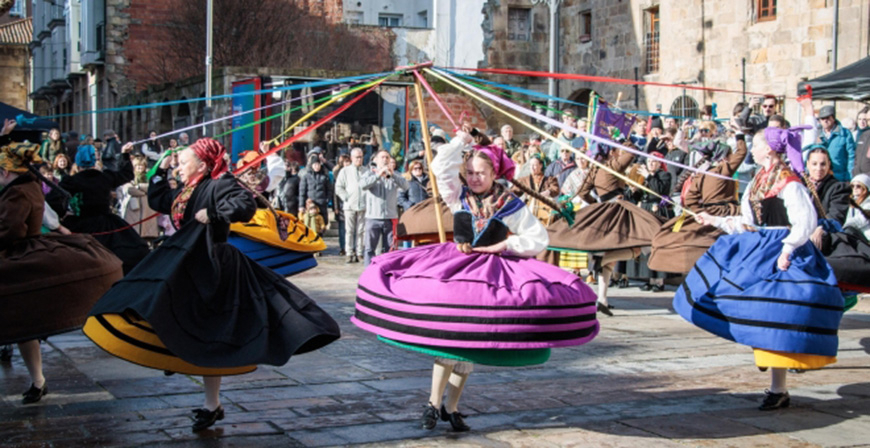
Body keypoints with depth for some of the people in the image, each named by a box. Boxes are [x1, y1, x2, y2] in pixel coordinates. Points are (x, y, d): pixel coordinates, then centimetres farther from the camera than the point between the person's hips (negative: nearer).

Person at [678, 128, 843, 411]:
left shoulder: (789, 183, -13)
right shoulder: (759, 181, 13)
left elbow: (806, 221, -19)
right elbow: (748, 223, 18)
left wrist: (787, 250, -24)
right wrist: (714, 220, 19)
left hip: (780, 256, -9)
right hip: (758, 252, 9)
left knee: (775, 321, -8)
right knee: (761, 317, 8)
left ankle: (779, 390, -1)